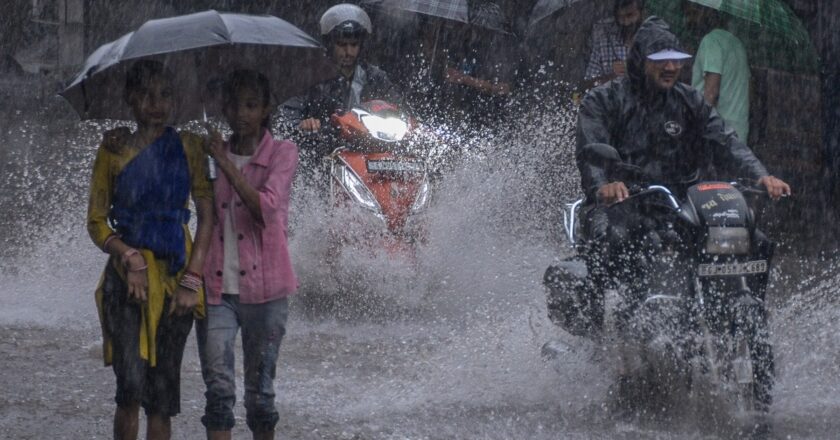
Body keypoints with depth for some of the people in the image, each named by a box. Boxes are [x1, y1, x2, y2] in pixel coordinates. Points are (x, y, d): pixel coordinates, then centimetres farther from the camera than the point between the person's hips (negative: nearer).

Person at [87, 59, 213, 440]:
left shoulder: (187, 147, 4)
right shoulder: (113, 151, 3)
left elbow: (207, 213, 2)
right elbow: (96, 222, 4)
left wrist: (192, 280, -6)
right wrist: (130, 257, -13)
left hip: (175, 276, 1)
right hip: (127, 276, -1)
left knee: (162, 393, 4)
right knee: (131, 386, -15)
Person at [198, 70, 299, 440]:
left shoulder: (281, 153, 0)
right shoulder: (212, 153, 11)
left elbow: (267, 207, -16)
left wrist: (226, 164, -17)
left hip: (262, 287, -2)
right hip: (217, 287, 2)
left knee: (260, 389, 6)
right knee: (218, 387, -9)